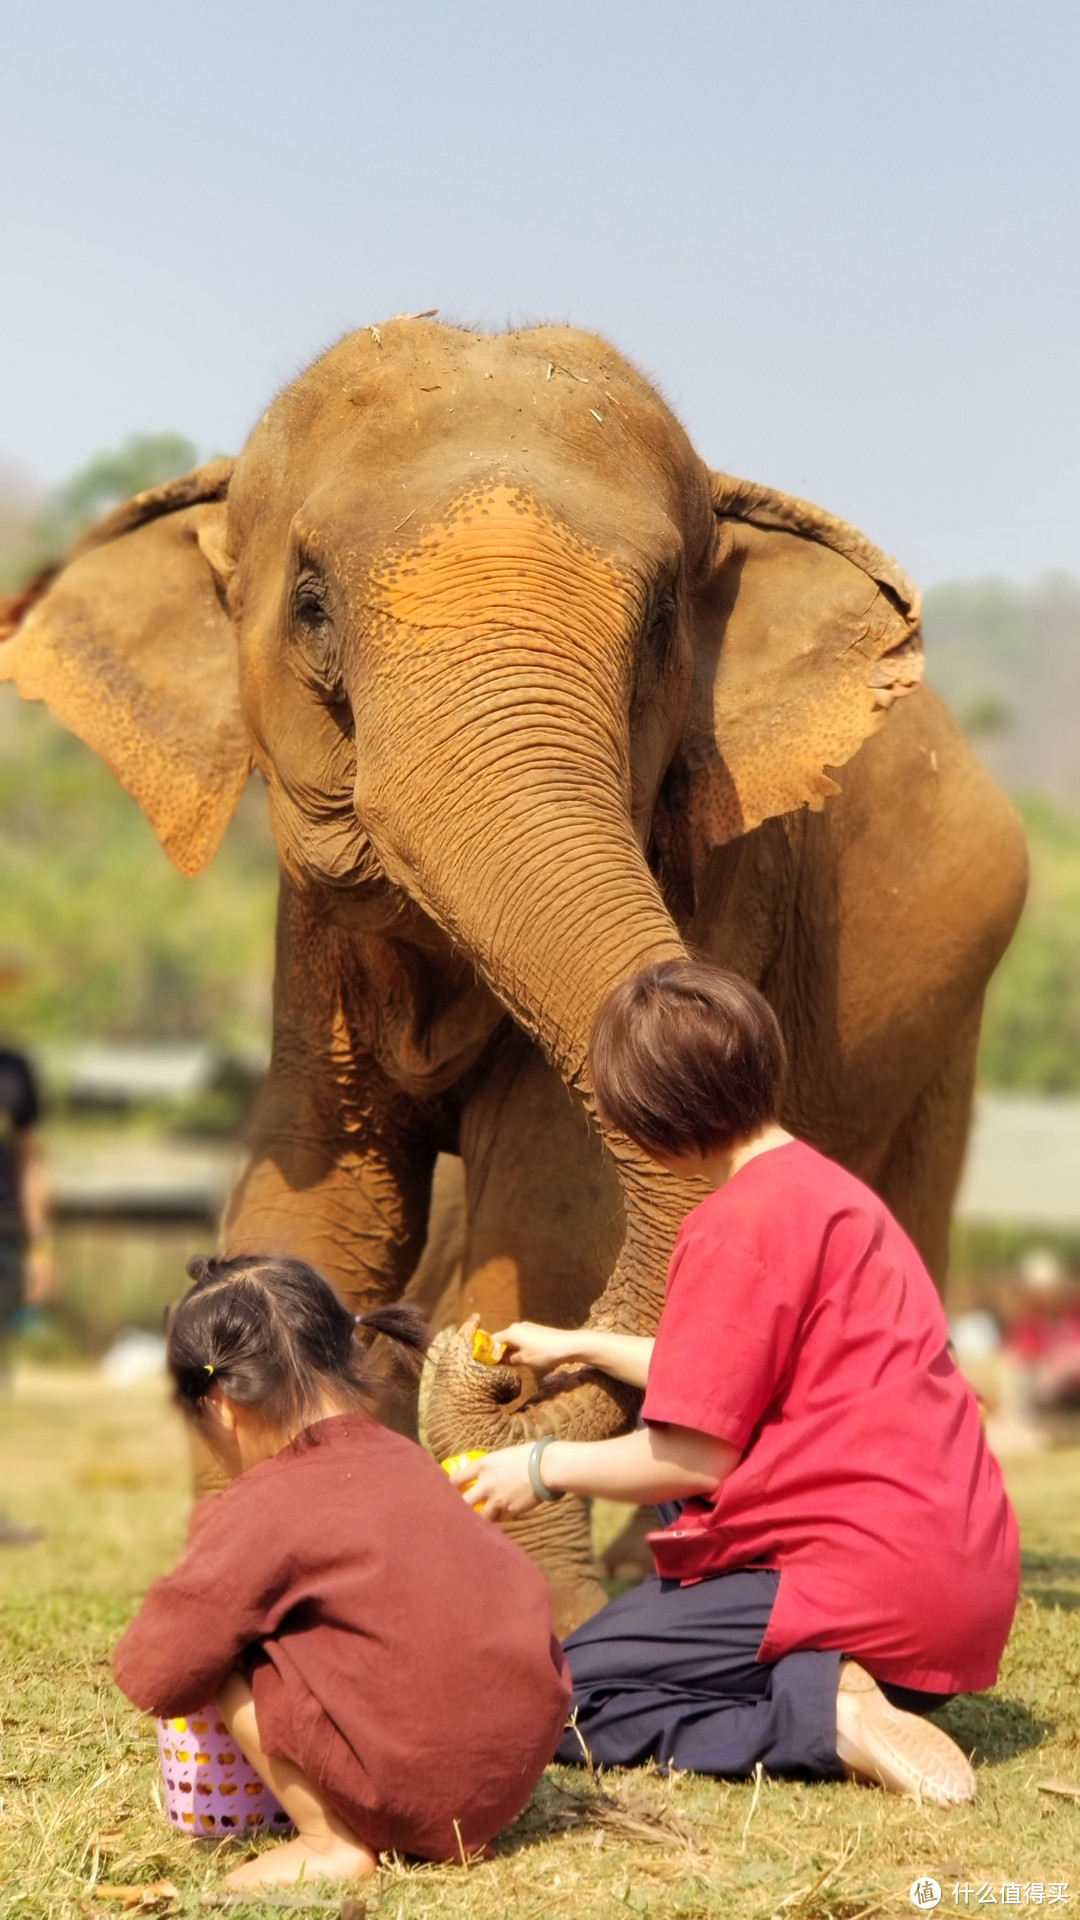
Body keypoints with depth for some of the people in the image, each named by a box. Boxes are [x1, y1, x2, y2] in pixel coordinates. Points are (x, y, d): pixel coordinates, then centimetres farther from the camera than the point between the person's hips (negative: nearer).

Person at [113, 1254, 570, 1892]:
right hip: (523, 1764, 7)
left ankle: (333, 1843, 0)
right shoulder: (403, 1458, 11)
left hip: (416, 1799, -7)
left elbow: (153, 1677, -8)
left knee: (226, 1653, 1)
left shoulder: (262, 1512, -10)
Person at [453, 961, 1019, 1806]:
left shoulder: (738, 1228, -15)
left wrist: (546, 1466, 2)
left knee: (566, 1700, -2)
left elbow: (695, 1454, -14)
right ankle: (842, 1693, 7)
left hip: (861, 1573, -10)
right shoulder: (824, 1186, 15)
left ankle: (825, 1715, -19)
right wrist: (583, 1346, 40)